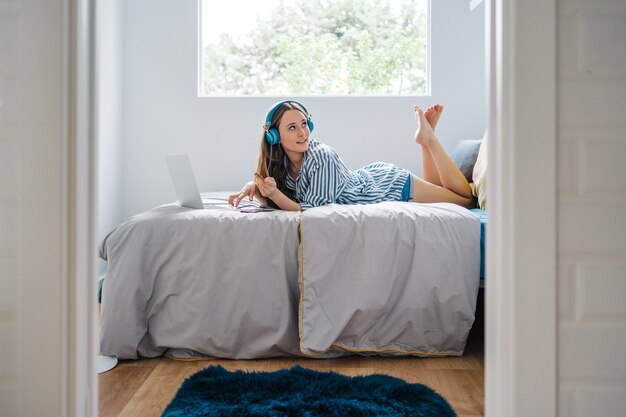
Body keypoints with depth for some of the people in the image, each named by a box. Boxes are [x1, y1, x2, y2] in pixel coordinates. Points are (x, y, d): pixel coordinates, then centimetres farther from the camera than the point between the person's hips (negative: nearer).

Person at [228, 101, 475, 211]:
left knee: (466, 199, 9)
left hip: (393, 185, -6)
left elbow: (313, 210, -37)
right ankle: (426, 138, 29)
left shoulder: (321, 157, -36)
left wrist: (274, 194, -48)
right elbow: (271, 199, -5)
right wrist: (253, 187, -26)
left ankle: (428, 138, 14)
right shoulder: (281, 159, -17)